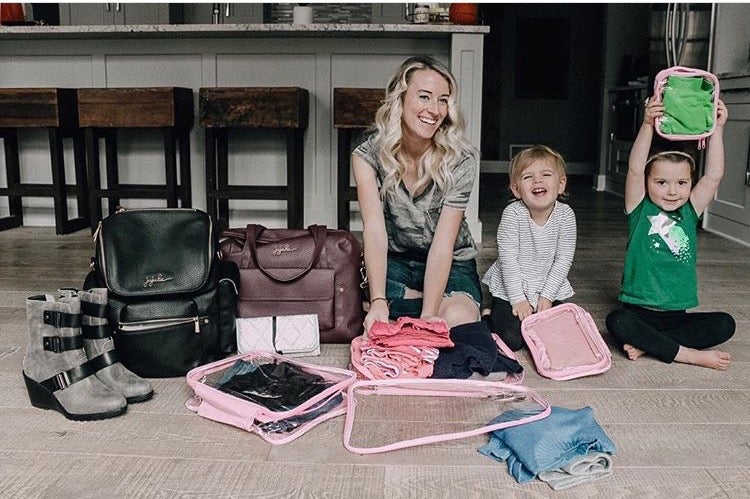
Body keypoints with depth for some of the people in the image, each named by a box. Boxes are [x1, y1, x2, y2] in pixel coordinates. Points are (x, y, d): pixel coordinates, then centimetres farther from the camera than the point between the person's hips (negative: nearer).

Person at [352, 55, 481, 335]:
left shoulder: (462, 159, -17)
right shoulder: (368, 154, -14)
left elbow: (442, 244, -23)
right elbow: (374, 230, -25)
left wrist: (429, 315, -33)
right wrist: (378, 301, -39)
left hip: (451, 264, 0)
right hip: (393, 262, 1)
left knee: (457, 320, -29)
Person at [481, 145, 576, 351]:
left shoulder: (565, 215, -10)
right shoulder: (512, 213, -17)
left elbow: (563, 260, -7)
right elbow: (508, 259, -16)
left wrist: (547, 295, -12)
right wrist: (518, 299, -17)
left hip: (550, 289, 3)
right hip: (510, 289, -3)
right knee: (512, 340, -14)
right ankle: (488, 317, 16)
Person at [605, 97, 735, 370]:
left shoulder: (689, 213, 7)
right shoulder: (640, 212, -2)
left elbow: (714, 176, -4)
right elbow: (635, 170, -16)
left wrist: (717, 129, -9)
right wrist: (648, 124, -27)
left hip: (677, 314, 4)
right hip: (638, 310, -4)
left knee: (724, 324, -18)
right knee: (617, 322, -33)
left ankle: (647, 343, -21)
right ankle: (690, 355, -23)